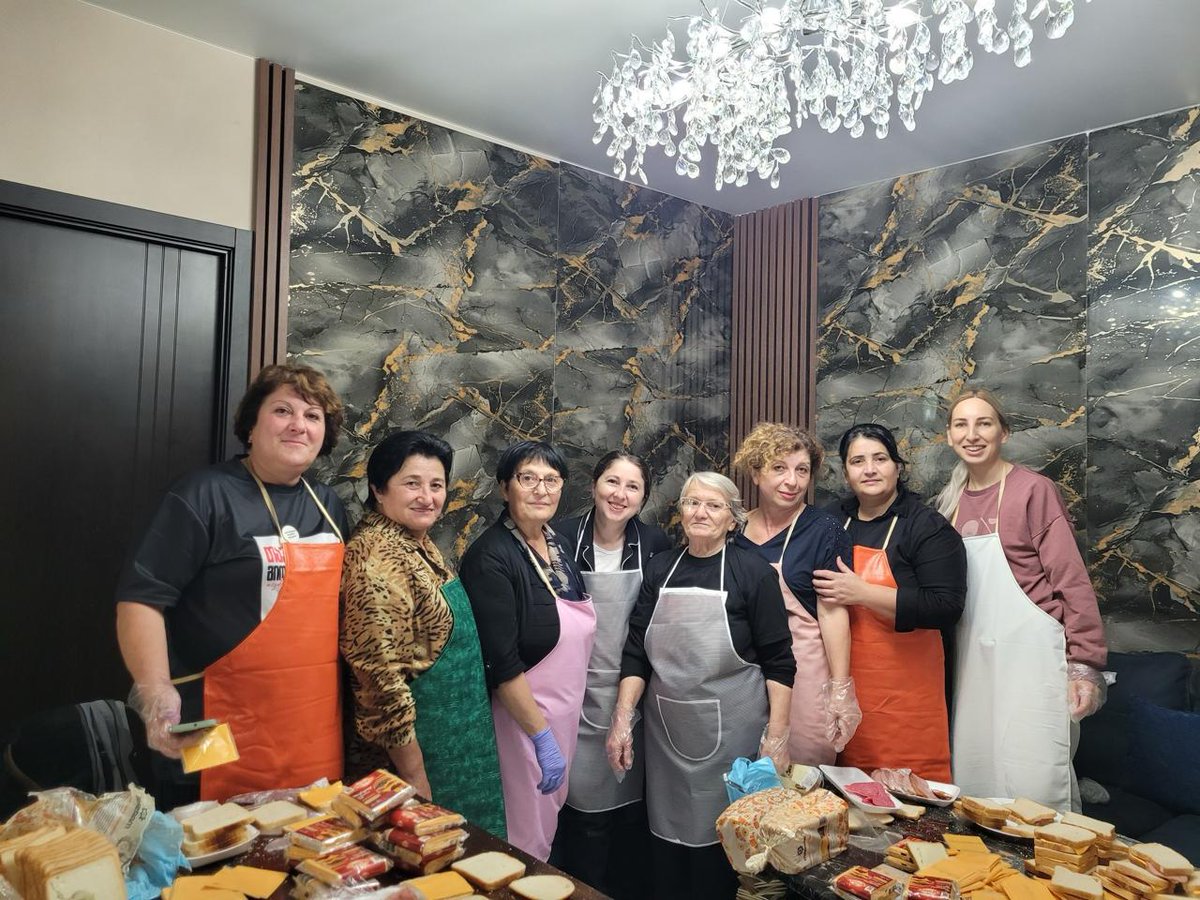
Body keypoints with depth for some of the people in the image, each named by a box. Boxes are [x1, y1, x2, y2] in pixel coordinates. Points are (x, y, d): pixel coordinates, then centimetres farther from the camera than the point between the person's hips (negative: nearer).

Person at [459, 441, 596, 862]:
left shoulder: (557, 543, 4)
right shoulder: (491, 558, -20)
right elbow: (501, 663, -23)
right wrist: (542, 735, -20)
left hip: (564, 714, 8)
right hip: (522, 717, -8)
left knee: (549, 825, 22)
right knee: (526, 839, 7)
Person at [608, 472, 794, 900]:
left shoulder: (753, 571, -6)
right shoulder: (660, 569, 4)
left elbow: (778, 660, -6)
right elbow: (636, 652, 6)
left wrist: (777, 735, -11)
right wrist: (622, 720, -1)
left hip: (731, 731, -3)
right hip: (666, 729, 3)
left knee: (722, 839, 7)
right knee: (668, 837, 13)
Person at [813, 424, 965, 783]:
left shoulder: (929, 527, -6)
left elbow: (946, 608, -16)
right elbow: (816, 590, 25)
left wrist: (862, 593, -21)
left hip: (904, 695, -5)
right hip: (844, 686, 5)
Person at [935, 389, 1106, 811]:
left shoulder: (1034, 490, -8)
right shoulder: (951, 500, 10)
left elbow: (1072, 580, -10)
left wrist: (1085, 665, -12)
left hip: (1031, 653, -6)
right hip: (974, 656, 6)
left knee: (1035, 784, -3)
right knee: (975, 776, 11)